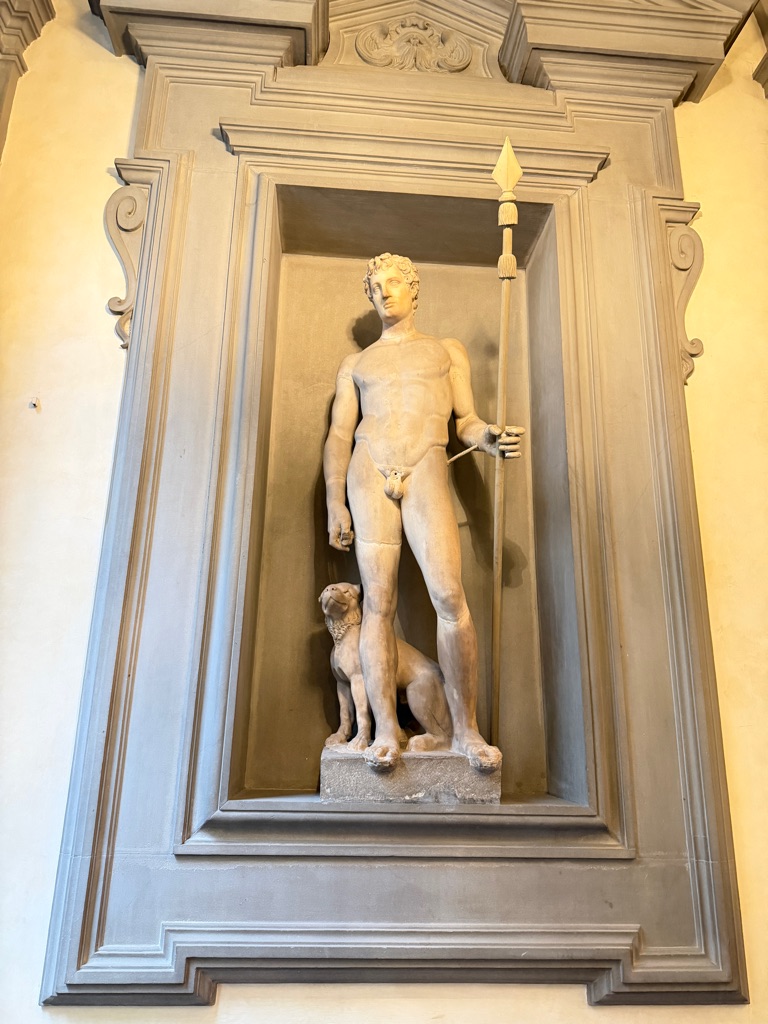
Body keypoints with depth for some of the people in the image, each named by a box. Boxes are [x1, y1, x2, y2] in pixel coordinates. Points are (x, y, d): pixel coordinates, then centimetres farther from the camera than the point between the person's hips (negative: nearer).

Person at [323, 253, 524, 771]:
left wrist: (489, 437, -9)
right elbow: (338, 436, 16)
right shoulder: (355, 364, 25)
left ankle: (466, 729, -9)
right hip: (368, 471, 2)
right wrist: (334, 503, 4)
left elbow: (465, 420, 15)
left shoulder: (448, 350, 24)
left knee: (450, 595, -17)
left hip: (426, 468, -1)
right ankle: (386, 729, -2)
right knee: (379, 601, -5)